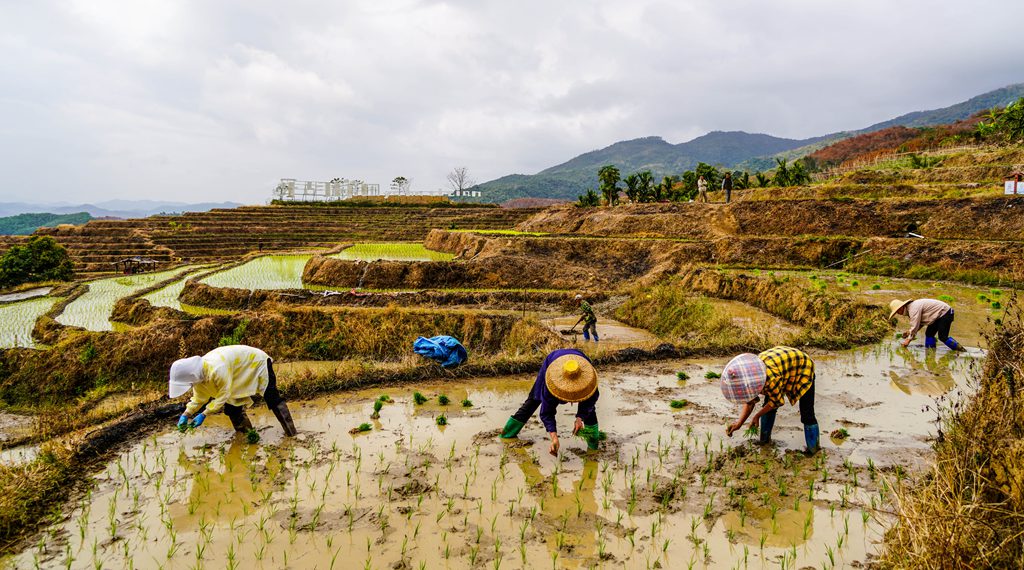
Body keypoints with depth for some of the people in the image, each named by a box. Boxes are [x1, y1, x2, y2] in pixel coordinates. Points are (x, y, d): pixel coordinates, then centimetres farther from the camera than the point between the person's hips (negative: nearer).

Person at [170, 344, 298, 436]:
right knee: (232, 407, 7)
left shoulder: (217, 369, -40)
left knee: (273, 399, -15)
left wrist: (203, 414, -30)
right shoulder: (198, 372, -11)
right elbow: (199, 399, 3)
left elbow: (224, 394, -31)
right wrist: (186, 414, -8)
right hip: (240, 373, 9)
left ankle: (292, 435, -14)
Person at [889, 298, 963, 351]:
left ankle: (959, 349, -2)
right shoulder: (911, 308, 7)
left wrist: (908, 340, -14)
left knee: (942, 337, -13)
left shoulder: (914, 309, -25)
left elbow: (915, 326, -24)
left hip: (945, 313, -11)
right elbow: (919, 323, 14)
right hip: (939, 314, 11)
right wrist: (909, 331, 4)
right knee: (929, 334, 8)